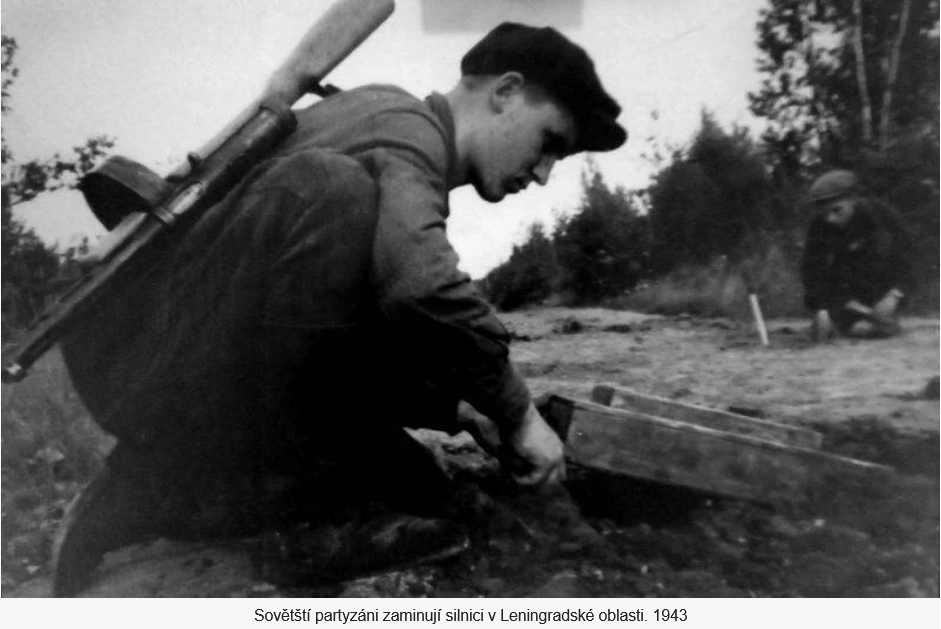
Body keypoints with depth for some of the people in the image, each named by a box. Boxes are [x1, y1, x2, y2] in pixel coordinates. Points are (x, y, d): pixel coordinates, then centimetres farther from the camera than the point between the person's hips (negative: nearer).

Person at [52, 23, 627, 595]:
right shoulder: (407, 125, -12)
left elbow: (364, 344, 20)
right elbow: (419, 287, -35)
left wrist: (464, 413, 6)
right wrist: (518, 413, -19)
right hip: (154, 354, -9)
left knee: (421, 499, 5)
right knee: (332, 187, -30)